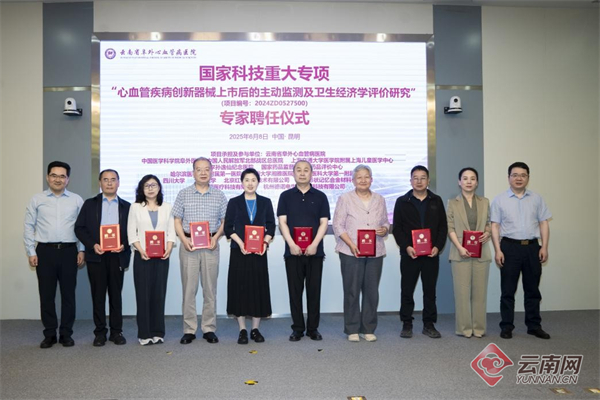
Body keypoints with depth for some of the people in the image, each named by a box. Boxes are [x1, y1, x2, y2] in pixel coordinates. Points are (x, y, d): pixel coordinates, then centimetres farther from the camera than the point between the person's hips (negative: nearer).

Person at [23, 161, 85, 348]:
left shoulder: (76, 200, 4)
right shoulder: (37, 200, 4)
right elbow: (28, 227, 5)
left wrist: (81, 250, -1)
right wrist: (31, 252, 0)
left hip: (69, 251, 0)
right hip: (45, 251, 0)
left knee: (68, 294, 5)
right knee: (46, 294, 6)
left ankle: (66, 334, 17)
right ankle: (49, 334, 18)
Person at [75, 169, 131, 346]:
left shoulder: (126, 206, 9)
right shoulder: (89, 204, 9)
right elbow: (79, 228, 4)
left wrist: (124, 245, -12)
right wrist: (92, 245, -10)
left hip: (117, 256, 0)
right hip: (96, 255, 0)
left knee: (116, 294, 6)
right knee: (98, 295, 5)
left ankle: (116, 331, 15)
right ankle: (100, 332, 14)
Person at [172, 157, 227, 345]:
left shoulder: (219, 195, 7)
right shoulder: (184, 194, 5)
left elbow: (224, 221, 8)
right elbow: (177, 221, 6)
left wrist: (216, 237, -7)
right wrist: (184, 239, -9)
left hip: (210, 245, 1)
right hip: (188, 244, 0)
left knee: (210, 288, 5)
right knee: (189, 287, 3)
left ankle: (209, 329, 15)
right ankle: (189, 330, 12)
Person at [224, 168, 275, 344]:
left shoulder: (265, 202, 9)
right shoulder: (234, 202, 6)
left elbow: (271, 226, 6)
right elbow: (228, 227, 1)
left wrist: (265, 242, -12)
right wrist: (240, 243, -14)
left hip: (259, 251, 1)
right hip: (239, 251, -1)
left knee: (258, 288, 3)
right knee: (240, 288, 1)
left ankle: (255, 329, 14)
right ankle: (242, 330, 10)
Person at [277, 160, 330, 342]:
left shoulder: (320, 196, 7)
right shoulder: (286, 196, 7)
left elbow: (324, 222, 1)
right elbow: (282, 222, 1)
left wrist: (314, 244, -12)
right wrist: (291, 244, -12)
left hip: (314, 251, 0)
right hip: (293, 251, 0)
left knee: (314, 290, 5)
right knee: (295, 291, 5)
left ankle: (313, 328, 16)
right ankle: (297, 328, 15)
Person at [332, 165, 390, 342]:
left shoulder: (379, 199, 13)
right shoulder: (345, 198, 0)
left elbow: (385, 222, 17)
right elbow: (338, 225, -4)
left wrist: (384, 229, -7)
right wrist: (351, 244, -15)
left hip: (375, 252, 3)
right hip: (351, 252, -3)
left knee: (372, 291, 7)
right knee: (352, 291, 2)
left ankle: (368, 329, 19)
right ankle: (352, 330, 14)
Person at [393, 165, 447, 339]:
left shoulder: (436, 201, 9)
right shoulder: (402, 202, 3)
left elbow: (443, 227, 7)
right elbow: (397, 228, 0)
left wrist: (438, 246, -7)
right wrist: (406, 247, -13)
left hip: (431, 254, 2)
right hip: (409, 254, -1)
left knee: (430, 290, 8)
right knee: (407, 290, 4)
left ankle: (429, 324, 19)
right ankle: (407, 324, 15)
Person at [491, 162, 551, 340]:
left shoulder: (536, 199, 8)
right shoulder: (500, 200, 1)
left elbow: (543, 223, 8)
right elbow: (495, 226, -1)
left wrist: (544, 247, -2)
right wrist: (497, 250, -8)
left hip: (532, 247, 3)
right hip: (510, 247, -2)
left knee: (532, 289, 11)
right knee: (508, 290, 4)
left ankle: (534, 326, 23)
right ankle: (506, 326, 13)